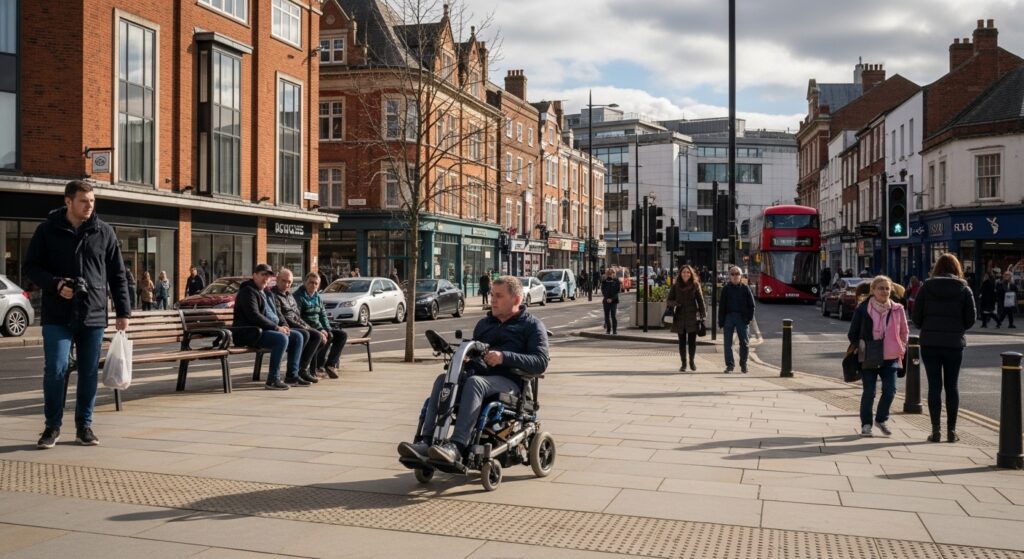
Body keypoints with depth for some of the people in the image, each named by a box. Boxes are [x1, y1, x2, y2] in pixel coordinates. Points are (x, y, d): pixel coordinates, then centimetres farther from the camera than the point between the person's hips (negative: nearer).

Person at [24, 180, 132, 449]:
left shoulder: (104, 232, 5)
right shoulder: (48, 230, 1)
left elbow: (117, 275, 8)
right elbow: (31, 266, 4)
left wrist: (123, 311, 4)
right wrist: (56, 284, -14)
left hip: (94, 316, 2)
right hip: (57, 316, -2)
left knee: (89, 373, 7)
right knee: (55, 369, -5)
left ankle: (84, 425, 19)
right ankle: (53, 425, 11)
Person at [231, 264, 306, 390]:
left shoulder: (267, 294, 21)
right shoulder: (248, 291, -10)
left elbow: (276, 313, 24)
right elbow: (254, 316, -21)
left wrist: (283, 325, 1)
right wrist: (277, 328, -21)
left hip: (268, 330, 10)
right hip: (250, 332, -10)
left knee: (297, 337, 1)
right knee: (281, 339, -31)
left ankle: (292, 375, 2)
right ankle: (273, 380, -28)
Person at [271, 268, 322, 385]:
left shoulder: (289, 296, 23)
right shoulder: (274, 295, -7)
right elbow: (280, 318, -15)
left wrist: (306, 326, 10)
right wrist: (303, 327, -14)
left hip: (297, 326, 9)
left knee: (317, 336, -9)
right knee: (304, 335, -32)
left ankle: (303, 369, -15)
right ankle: (295, 372, -29)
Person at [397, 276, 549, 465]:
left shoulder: (532, 325, 8)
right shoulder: (484, 323, 28)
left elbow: (541, 362, -6)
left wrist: (504, 357, -18)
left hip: (509, 381, -6)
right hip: (480, 373, 6)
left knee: (474, 382, -36)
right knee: (443, 380, -23)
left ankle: (456, 446, -47)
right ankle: (427, 443, -33)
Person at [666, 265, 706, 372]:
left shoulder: (695, 285, 2)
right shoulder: (675, 286, 5)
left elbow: (700, 300, 3)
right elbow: (668, 300, 8)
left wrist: (703, 315, -4)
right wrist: (674, 303, -15)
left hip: (692, 317, -1)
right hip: (680, 317, 1)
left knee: (692, 341, 1)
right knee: (682, 341, 6)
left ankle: (692, 361, 20)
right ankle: (683, 363, 16)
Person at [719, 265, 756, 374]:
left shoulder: (745, 289, 5)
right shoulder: (726, 289, 6)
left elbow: (751, 305, 7)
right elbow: (721, 306, 5)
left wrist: (749, 318, -4)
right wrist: (721, 321, -1)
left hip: (742, 318, 0)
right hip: (729, 317, 1)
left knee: (745, 342, 0)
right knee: (728, 343, 0)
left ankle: (743, 364, 17)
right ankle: (730, 365, 7)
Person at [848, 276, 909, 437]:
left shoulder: (897, 309, 2)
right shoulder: (863, 309, -4)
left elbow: (904, 332, 14)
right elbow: (852, 333, 3)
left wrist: (901, 349, 7)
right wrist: (860, 346, -8)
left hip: (890, 357, 2)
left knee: (890, 390, -3)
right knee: (869, 392, 2)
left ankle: (881, 419, 20)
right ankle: (866, 424, 16)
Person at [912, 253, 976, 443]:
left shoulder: (927, 287, -2)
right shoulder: (964, 289, 0)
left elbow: (916, 316, -3)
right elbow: (970, 320, 0)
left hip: (930, 343, -1)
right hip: (954, 343, 1)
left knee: (934, 386, 3)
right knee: (951, 386, 9)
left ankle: (935, 430, 3)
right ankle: (951, 430, 11)